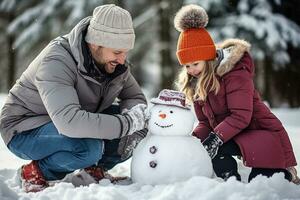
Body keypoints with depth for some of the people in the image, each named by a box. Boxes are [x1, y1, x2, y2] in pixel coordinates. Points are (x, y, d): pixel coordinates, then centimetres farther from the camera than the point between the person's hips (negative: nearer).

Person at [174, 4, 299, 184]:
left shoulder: (235, 72, -19)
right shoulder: (197, 84, 5)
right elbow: (205, 123, 6)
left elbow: (241, 116, -26)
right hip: (235, 136, 7)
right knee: (212, 150, -25)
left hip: (265, 134, -6)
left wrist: (216, 137, -35)